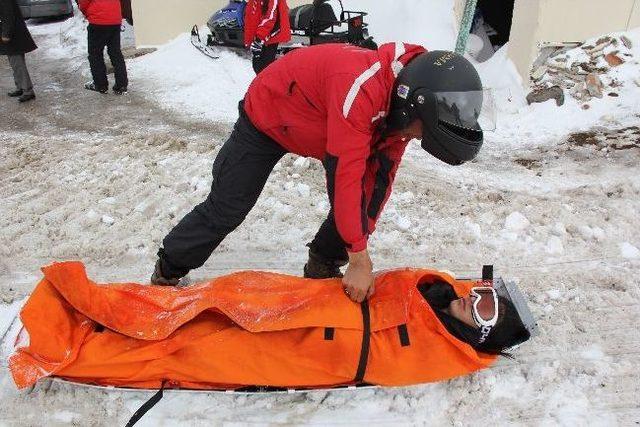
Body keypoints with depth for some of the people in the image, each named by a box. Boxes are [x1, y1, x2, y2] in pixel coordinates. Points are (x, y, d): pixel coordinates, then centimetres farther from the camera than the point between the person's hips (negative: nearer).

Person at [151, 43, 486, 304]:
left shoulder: (402, 100, -16)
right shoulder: (360, 87, -43)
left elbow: (380, 173, -10)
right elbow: (346, 176, -42)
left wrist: (362, 235, -11)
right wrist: (359, 259, -35)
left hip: (318, 128, 7)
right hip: (265, 118, -6)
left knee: (355, 208, -7)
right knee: (224, 212, -2)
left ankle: (323, 268, 15)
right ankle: (168, 270, 20)